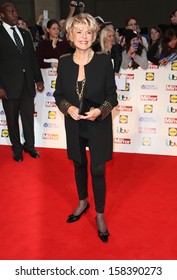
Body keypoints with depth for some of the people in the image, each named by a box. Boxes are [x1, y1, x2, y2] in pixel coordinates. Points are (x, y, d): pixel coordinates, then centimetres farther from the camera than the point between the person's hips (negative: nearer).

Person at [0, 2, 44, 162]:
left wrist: (39, 79, 11)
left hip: (28, 84, 4)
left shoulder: (25, 34, 13)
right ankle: (17, 148, 24)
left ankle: (29, 145, 27)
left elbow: (33, 58, 15)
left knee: (29, 116, 10)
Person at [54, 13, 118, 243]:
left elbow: (112, 95, -6)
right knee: (79, 165, 20)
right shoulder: (64, 62, -4)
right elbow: (58, 94, 3)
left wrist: (99, 111, -23)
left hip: (99, 125, -3)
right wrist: (68, 108, -16)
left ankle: (100, 215, 25)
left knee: (97, 171, 4)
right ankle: (82, 202, 45)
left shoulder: (104, 60, -11)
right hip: (74, 126, 3)